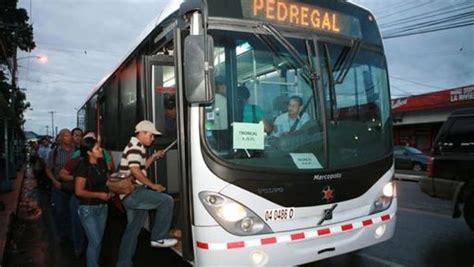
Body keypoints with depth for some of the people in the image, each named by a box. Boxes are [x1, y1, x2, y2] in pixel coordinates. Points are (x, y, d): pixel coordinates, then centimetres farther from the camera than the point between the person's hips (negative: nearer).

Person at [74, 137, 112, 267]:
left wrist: (109, 192, -3)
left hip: (102, 207, 6)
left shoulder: (102, 163, 1)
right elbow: (79, 191, -18)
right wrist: (99, 194, -16)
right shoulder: (83, 167, -17)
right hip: (88, 208, -6)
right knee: (94, 241, -5)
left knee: (98, 240, 15)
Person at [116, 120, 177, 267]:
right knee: (166, 201, -17)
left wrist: (154, 157, 19)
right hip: (133, 193, -11)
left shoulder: (136, 147, 20)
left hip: (130, 196, 11)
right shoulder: (135, 147, -13)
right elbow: (135, 171, -23)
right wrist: (153, 185, -17)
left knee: (132, 231, 15)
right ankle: (158, 238, -9)